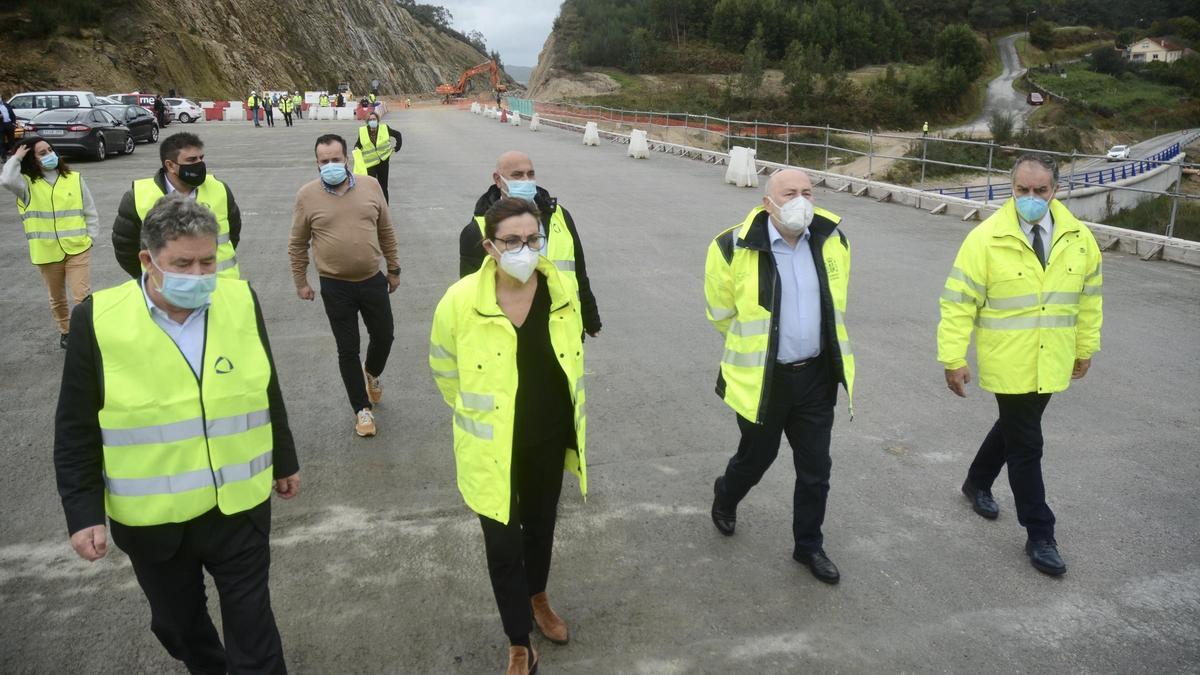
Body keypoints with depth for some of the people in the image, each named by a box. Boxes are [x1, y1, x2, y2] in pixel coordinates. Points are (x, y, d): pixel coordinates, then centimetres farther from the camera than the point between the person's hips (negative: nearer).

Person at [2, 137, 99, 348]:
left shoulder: (74, 178, 1)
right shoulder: (27, 183, -3)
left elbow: (90, 212, 5)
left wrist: (90, 238, -1)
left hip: (78, 249, -1)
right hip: (47, 253, 1)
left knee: (82, 296, -8)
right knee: (57, 298, 17)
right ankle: (65, 330, 36)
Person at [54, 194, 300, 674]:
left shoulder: (242, 303, -6)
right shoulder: (98, 320, -12)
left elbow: (267, 395, 5)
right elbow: (76, 429, -6)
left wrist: (284, 462, 13)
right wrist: (83, 511, -8)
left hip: (239, 505, 0)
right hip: (151, 518, 0)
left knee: (252, 627, 10)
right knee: (177, 622, 21)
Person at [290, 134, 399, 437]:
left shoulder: (370, 186, -3)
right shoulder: (307, 196, -8)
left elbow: (386, 231, 7)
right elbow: (297, 244, 2)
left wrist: (394, 269, 11)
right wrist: (301, 282, 4)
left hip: (373, 280, 2)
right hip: (335, 287, -2)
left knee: (383, 336, 14)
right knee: (347, 350, 7)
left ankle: (372, 373, 48)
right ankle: (362, 408, 23)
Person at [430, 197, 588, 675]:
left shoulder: (563, 290, -11)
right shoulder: (461, 300, -20)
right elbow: (444, 370, -2)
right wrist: (475, 413, 8)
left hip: (549, 439, 3)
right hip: (493, 447, -3)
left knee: (541, 526, 25)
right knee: (503, 547, 7)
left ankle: (537, 600, 53)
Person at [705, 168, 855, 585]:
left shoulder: (832, 240, -3)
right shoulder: (735, 248, -16)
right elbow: (721, 313, -1)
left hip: (816, 376, 3)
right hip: (762, 379, -3)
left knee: (815, 469, 11)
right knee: (756, 457, 16)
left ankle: (809, 546, 33)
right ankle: (725, 497, 50)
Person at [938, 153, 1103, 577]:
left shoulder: (1078, 238, -1)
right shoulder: (987, 238, -15)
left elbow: (1089, 296, 12)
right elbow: (958, 302, -13)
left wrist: (1086, 347, 15)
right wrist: (953, 358, -15)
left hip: (1052, 365, 5)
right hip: (1009, 365, -5)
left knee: (1013, 427, 21)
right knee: (1026, 445, 1)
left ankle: (977, 483, 46)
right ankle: (1040, 536, 13)